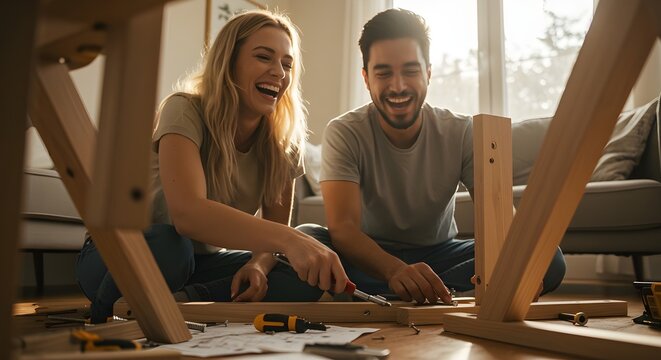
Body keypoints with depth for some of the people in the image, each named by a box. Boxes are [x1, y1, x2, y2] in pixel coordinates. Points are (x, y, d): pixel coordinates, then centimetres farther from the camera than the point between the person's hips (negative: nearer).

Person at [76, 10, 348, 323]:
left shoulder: (284, 144, -7)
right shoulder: (184, 111, -22)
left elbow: (275, 230, -2)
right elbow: (187, 212, -40)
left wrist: (258, 264, -25)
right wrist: (288, 238, -52)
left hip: (201, 262, 4)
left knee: (305, 281, -18)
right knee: (166, 246, -39)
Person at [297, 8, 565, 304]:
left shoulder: (462, 132, -9)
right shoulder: (344, 134, -15)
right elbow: (342, 227, -28)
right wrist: (395, 270, -49)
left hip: (440, 255, 3)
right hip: (370, 256, -2)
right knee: (304, 238, -33)